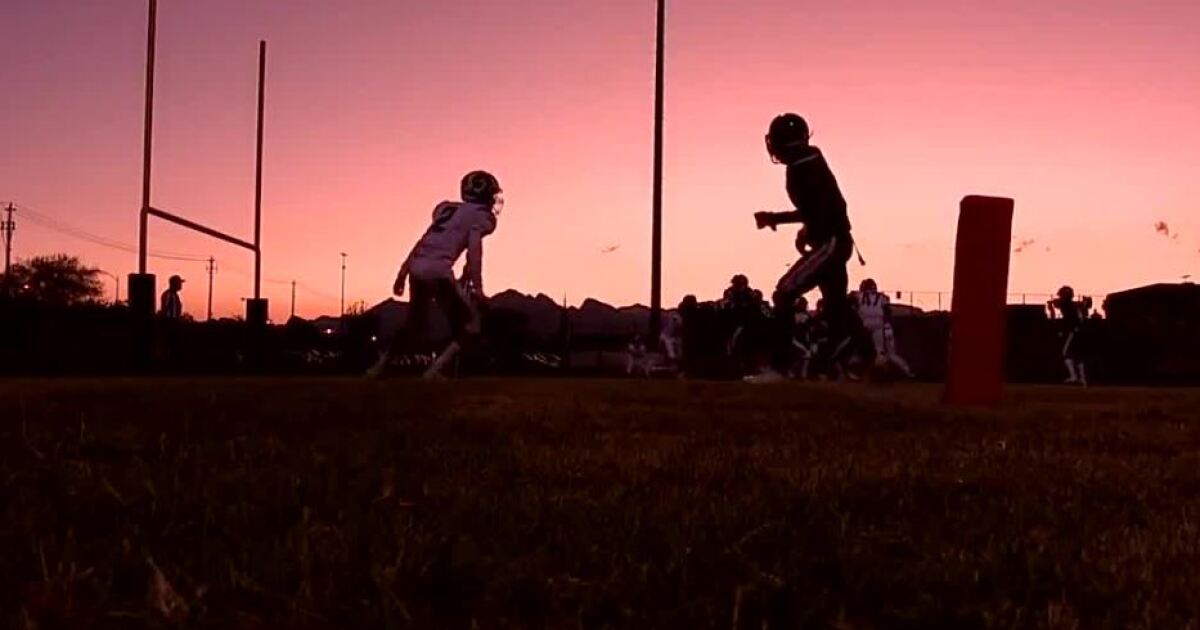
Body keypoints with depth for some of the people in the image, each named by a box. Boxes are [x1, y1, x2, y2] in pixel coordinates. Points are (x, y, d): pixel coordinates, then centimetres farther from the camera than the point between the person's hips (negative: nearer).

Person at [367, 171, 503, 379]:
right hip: (438, 270, -7)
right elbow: (474, 249, -10)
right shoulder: (479, 215, 6)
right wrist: (477, 286, -13)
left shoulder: (450, 210, 26)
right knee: (468, 328, 5)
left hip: (417, 268, 7)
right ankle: (434, 371, -9)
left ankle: (379, 367, 30)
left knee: (415, 322, 29)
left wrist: (403, 273, 25)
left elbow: (422, 242, 23)